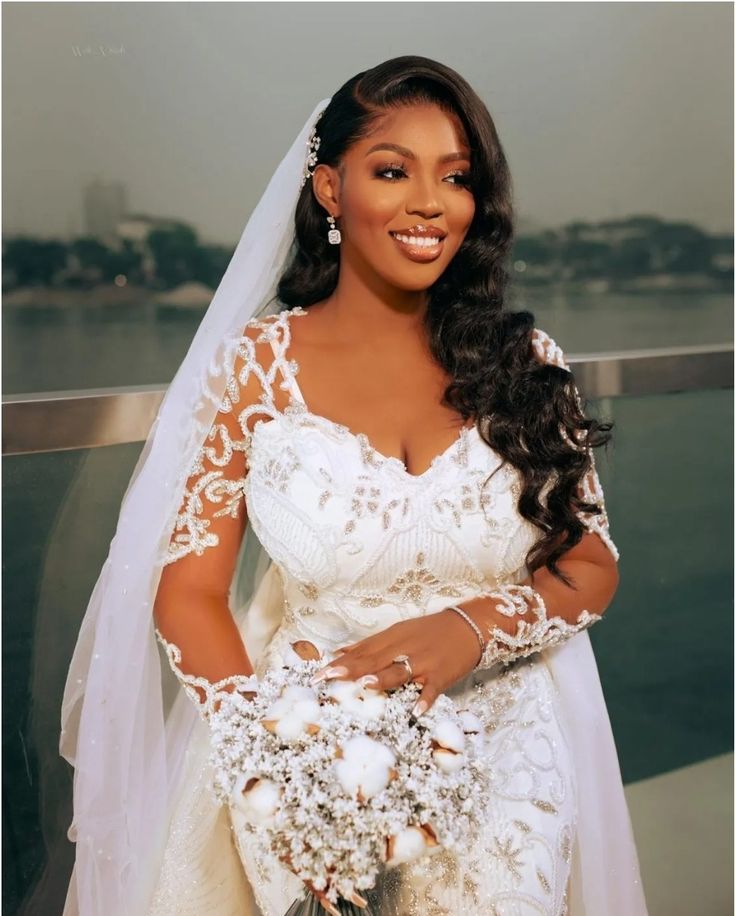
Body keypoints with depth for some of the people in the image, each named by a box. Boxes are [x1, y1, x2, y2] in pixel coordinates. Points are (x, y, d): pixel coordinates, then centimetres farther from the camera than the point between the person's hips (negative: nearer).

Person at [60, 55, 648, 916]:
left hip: (499, 755, 1)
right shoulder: (257, 362, -3)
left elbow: (592, 566, 5)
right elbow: (187, 592, -4)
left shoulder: (526, 361, 1)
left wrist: (474, 625, -16)